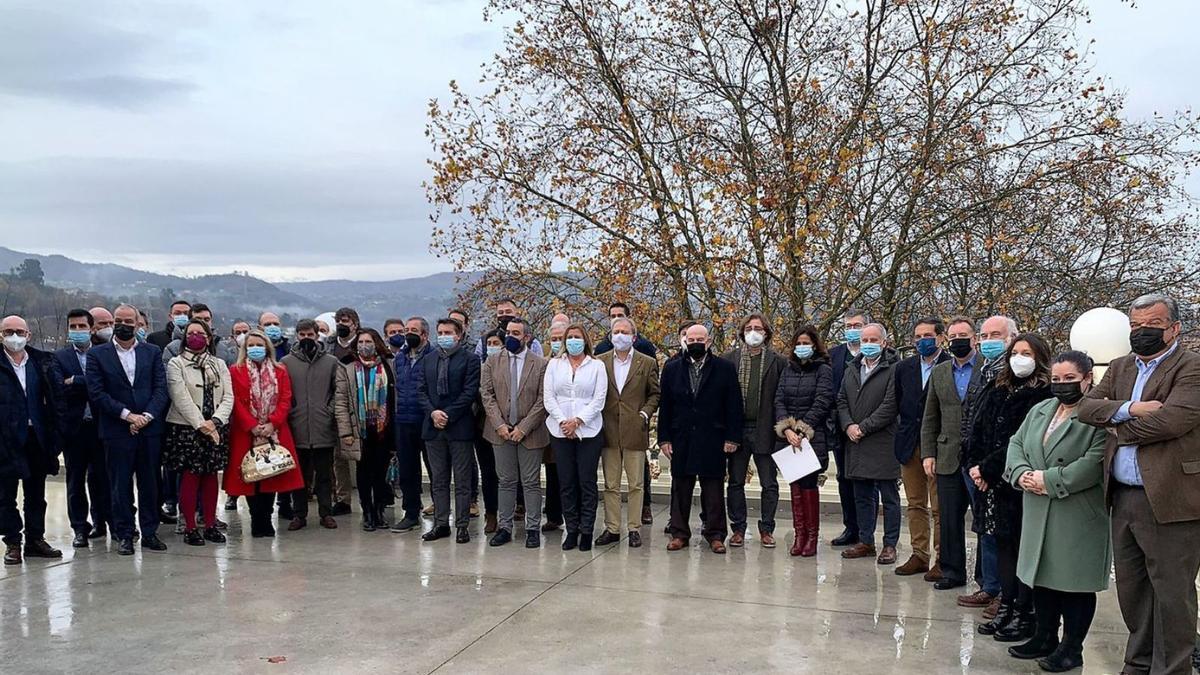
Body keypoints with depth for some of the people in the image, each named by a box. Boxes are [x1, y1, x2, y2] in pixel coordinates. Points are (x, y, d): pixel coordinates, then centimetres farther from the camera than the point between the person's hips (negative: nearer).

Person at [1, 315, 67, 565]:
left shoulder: (42, 362, 6)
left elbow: (56, 398, 6)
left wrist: (55, 430, -2)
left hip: (37, 437, 3)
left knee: (36, 493, 12)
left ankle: (35, 539, 22)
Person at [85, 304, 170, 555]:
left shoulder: (153, 352, 9)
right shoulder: (97, 354, 3)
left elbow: (161, 389, 3)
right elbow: (96, 392, -5)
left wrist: (146, 416, -11)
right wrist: (127, 415, -13)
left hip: (149, 428, 2)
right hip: (117, 430, -2)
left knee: (150, 484, 6)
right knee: (120, 485, 3)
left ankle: (149, 532, 16)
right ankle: (124, 536, 12)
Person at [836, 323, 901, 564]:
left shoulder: (893, 370, -7)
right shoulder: (852, 370, 15)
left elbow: (889, 406, -13)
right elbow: (842, 401, 13)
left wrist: (863, 427, -14)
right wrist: (848, 426, -4)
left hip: (883, 444, -6)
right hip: (856, 444, 6)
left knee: (889, 497, 2)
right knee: (862, 497, 13)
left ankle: (890, 545, 9)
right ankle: (866, 542, 22)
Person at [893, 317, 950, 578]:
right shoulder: (904, 367, 9)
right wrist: (905, 432, 10)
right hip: (910, 446, 6)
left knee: (940, 508, 0)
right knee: (916, 505, 12)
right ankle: (919, 555, 20)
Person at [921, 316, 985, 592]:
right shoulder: (939, 372, 12)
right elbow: (930, 418, 14)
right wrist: (928, 453, 6)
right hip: (948, 458, 4)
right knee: (949, 519, 8)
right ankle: (952, 571, 19)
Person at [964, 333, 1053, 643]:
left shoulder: (1042, 395, -9)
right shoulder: (996, 390, 14)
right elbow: (978, 431, 11)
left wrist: (987, 468, -13)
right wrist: (974, 465, -3)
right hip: (992, 481, 7)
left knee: (1022, 546, 0)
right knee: (1003, 544, 12)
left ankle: (1025, 615, 7)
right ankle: (1006, 608, 20)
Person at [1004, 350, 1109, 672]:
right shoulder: (1040, 410, 14)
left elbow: (1095, 463, -21)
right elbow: (1016, 443, 13)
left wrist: (1049, 481, -19)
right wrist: (1022, 473, -7)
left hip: (1078, 517, -7)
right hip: (1039, 513, 7)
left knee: (1074, 581, 2)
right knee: (1042, 574, 15)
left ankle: (1071, 649, 15)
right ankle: (1045, 638, 30)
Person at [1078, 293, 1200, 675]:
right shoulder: (1120, 368, 14)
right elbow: (1087, 407, 3)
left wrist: (1119, 430, -8)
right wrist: (1129, 408, -15)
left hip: (1169, 500, -7)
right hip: (1123, 499, 7)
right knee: (1131, 591, 17)